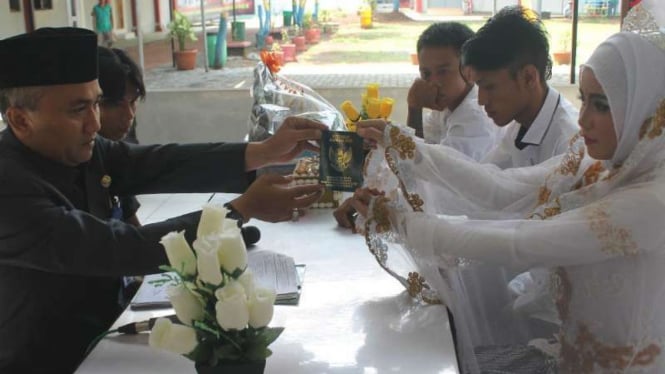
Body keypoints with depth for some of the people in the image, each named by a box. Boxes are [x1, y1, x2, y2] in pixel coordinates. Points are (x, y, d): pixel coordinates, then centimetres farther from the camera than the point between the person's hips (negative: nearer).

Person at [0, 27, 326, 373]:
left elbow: (163, 164, -11)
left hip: (100, 333, 7)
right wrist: (244, 209, -29)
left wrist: (264, 152, -22)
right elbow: (120, 249, -30)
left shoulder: (77, 150, -5)